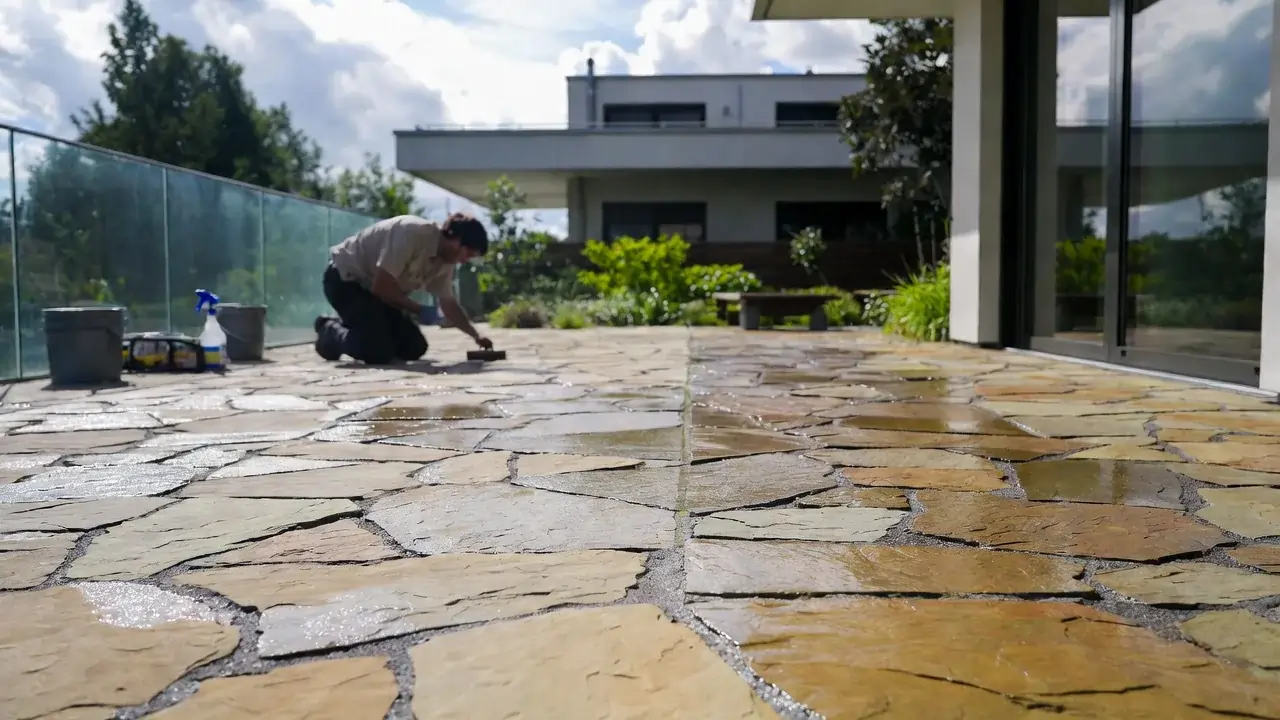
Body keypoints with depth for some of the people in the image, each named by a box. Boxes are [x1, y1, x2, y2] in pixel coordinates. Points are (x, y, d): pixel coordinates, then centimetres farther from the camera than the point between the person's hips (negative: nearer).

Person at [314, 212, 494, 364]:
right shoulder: (414, 233, -31)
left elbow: (448, 303, 9)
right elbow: (381, 286, -31)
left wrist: (476, 336, 3)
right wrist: (418, 309, -19)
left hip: (376, 287, 9)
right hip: (345, 279, -9)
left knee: (415, 348, 3)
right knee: (380, 351, -24)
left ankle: (345, 326, 19)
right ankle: (330, 331, 5)